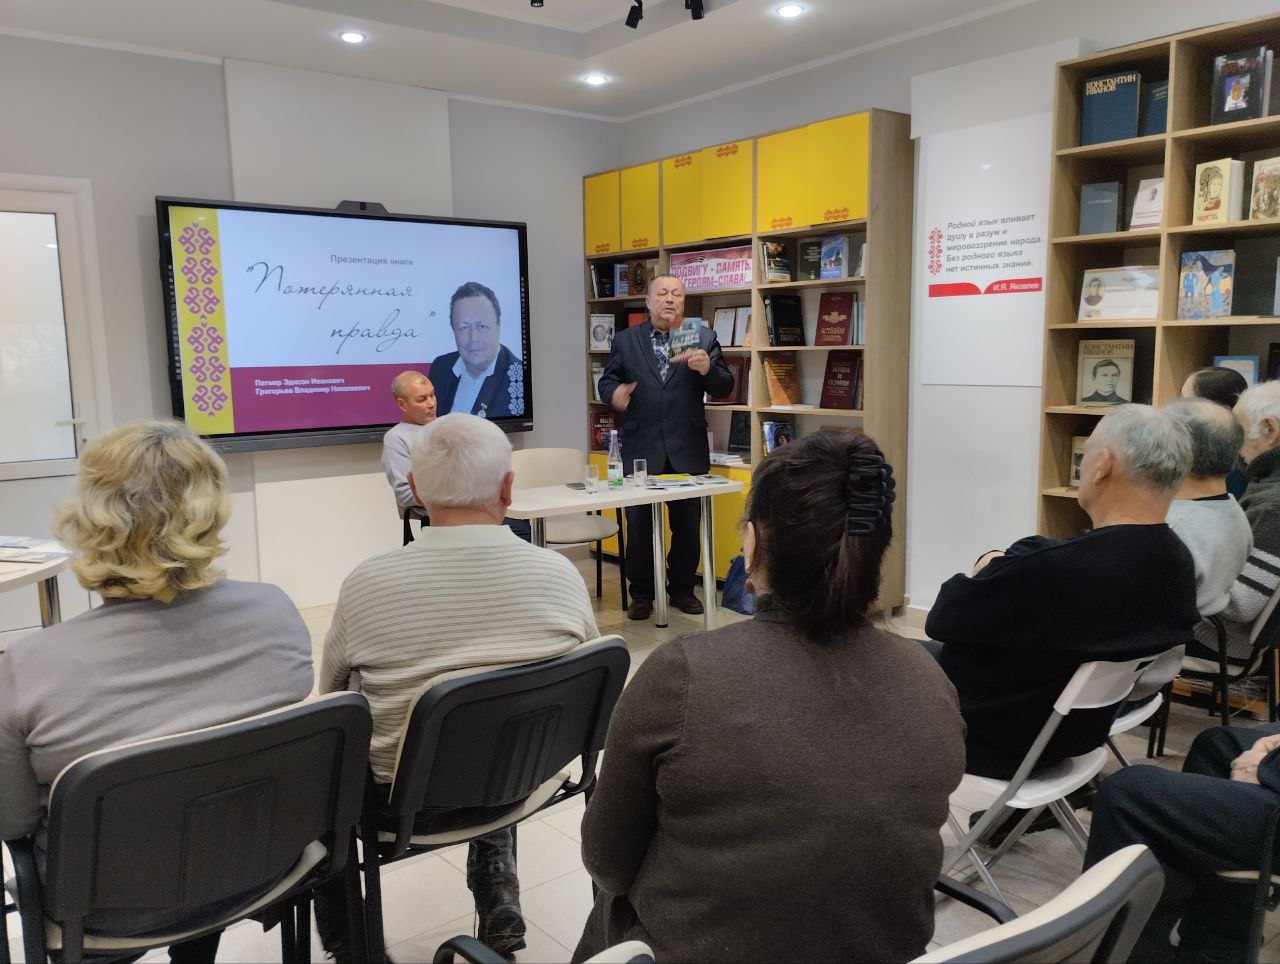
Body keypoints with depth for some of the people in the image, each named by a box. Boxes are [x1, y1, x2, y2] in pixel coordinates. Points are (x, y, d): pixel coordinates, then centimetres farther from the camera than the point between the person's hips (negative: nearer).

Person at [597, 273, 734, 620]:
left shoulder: (703, 337, 4)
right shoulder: (625, 341, 7)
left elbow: (724, 387, 1)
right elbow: (607, 380, 8)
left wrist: (707, 368, -19)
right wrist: (614, 392, -14)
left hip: (687, 451, 0)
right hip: (641, 449, 0)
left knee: (687, 525, 10)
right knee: (639, 525, 7)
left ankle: (683, 589, 26)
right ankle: (641, 593, 21)